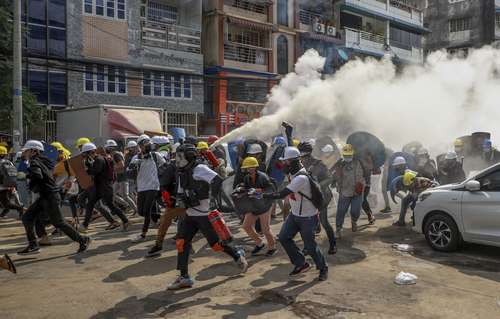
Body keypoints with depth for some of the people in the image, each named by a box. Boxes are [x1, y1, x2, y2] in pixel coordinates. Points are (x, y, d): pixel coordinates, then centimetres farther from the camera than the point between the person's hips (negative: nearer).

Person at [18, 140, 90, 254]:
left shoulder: (34, 162, -15)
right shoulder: (43, 161, 12)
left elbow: (37, 175, -34)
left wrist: (31, 185, -14)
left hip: (50, 197, -9)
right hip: (44, 197, 9)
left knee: (59, 223, -1)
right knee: (27, 217, 8)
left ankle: (82, 240, 8)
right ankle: (33, 245, 13)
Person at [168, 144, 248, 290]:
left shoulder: (200, 169, -15)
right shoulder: (182, 173, 12)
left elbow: (218, 181, -28)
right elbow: (180, 195, 20)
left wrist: (209, 198, -25)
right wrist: (183, 201, -2)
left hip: (204, 215, -8)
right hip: (190, 215, 8)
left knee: (216, 243, 0)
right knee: (181, 242, -1)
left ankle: (238, 255, 26)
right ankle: (184, 277, 7)